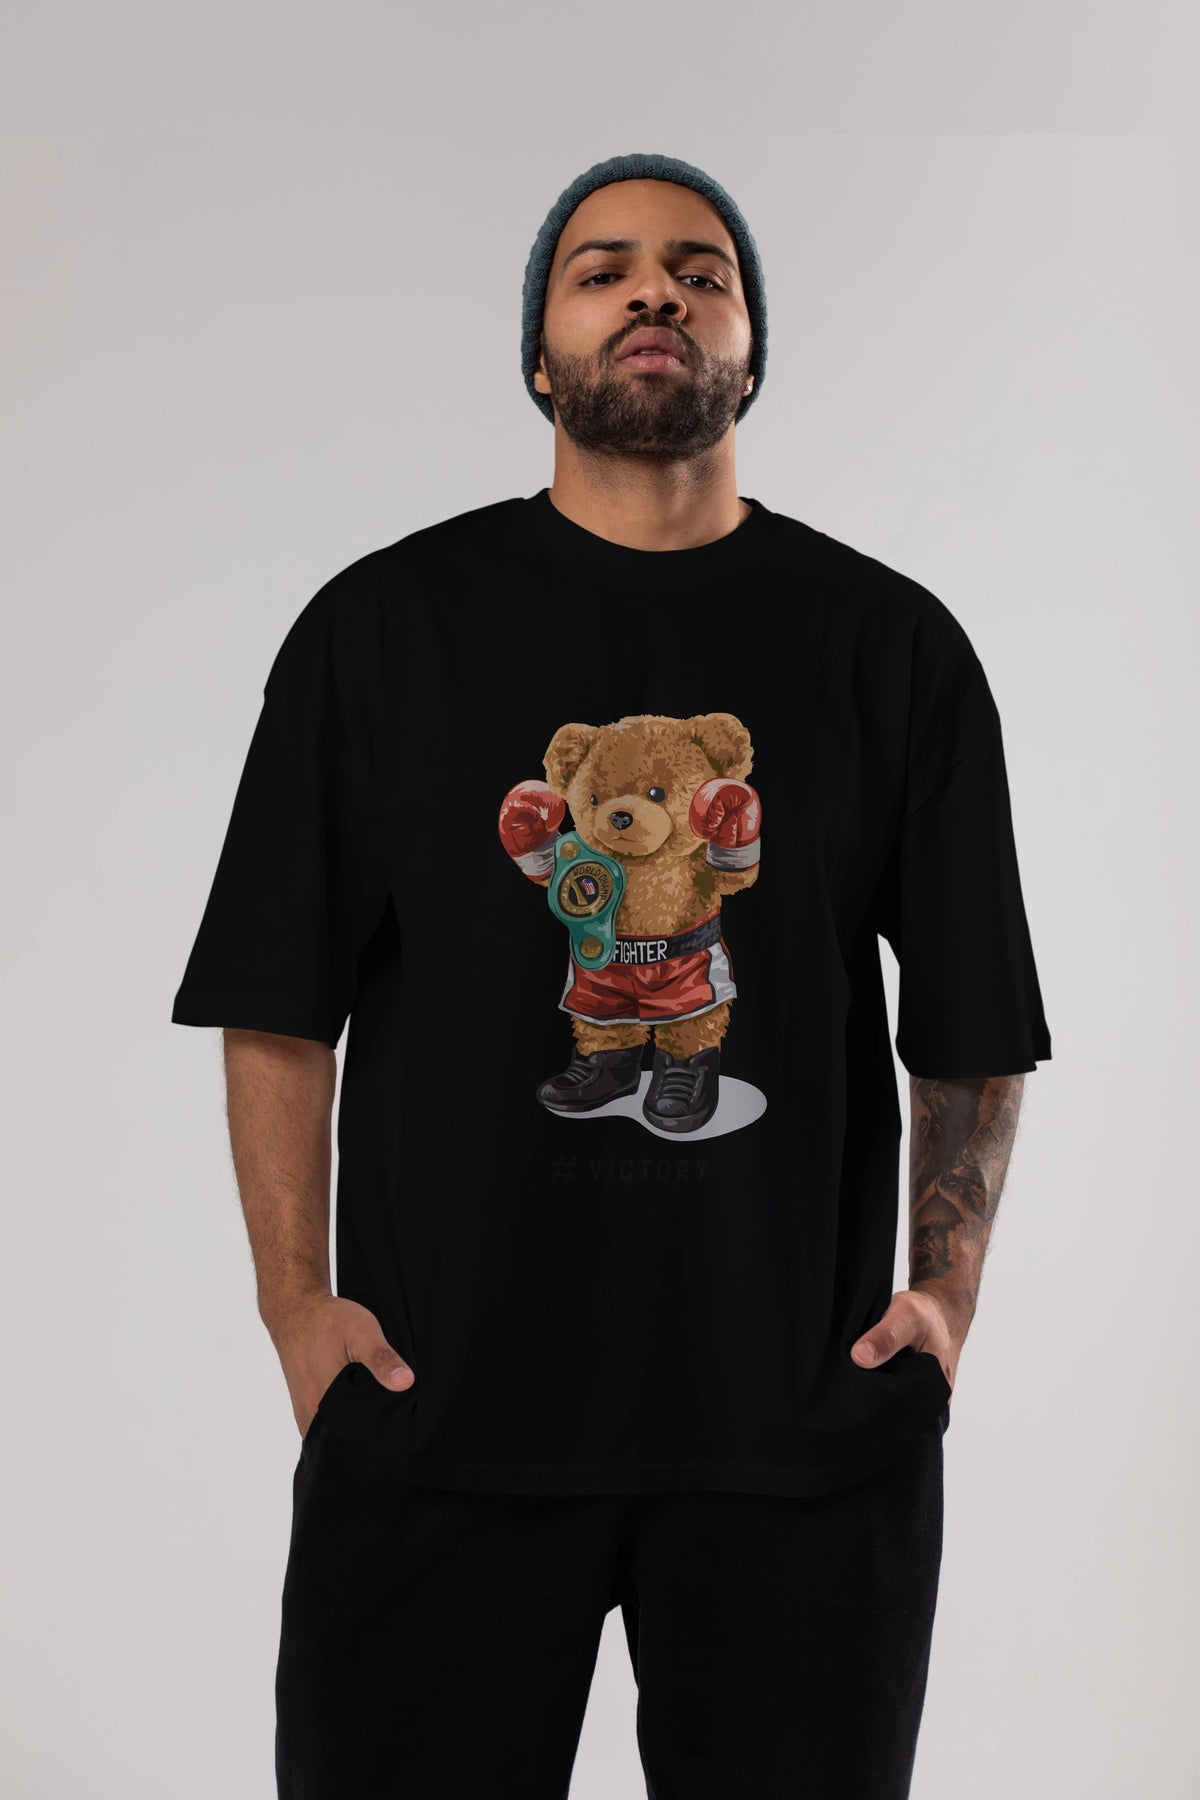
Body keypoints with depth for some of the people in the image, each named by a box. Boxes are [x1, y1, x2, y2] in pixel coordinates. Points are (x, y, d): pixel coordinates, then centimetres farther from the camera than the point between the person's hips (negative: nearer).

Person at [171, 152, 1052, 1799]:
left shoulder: (895, 644, 6)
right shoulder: (386, 625, 4)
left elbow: (973, 1030, 7)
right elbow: (278, 1007, 3)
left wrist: (946, 1291, -2)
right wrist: (297, 1306, -4)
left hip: (805, 1420, 1)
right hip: (437, 1414, 0)